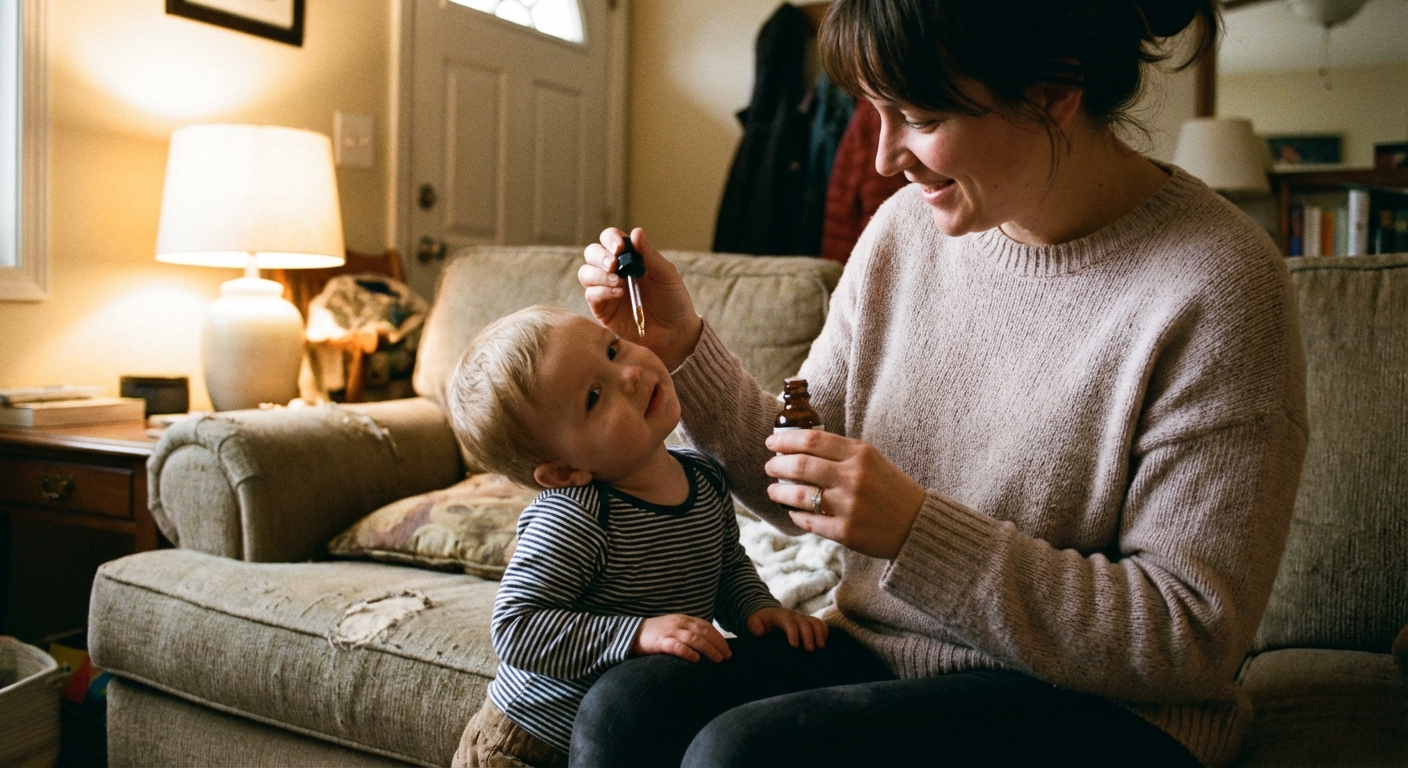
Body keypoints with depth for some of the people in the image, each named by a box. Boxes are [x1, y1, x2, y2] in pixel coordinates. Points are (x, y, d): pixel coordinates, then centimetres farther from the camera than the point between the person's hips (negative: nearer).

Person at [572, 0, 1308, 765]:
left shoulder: (1218, 290, -17)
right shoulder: (906, 227, 0)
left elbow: (1192, 641, -17)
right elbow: (798, 490, 8)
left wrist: (915, 530, -24)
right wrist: (682, 346, -7)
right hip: (873, 649, 5)